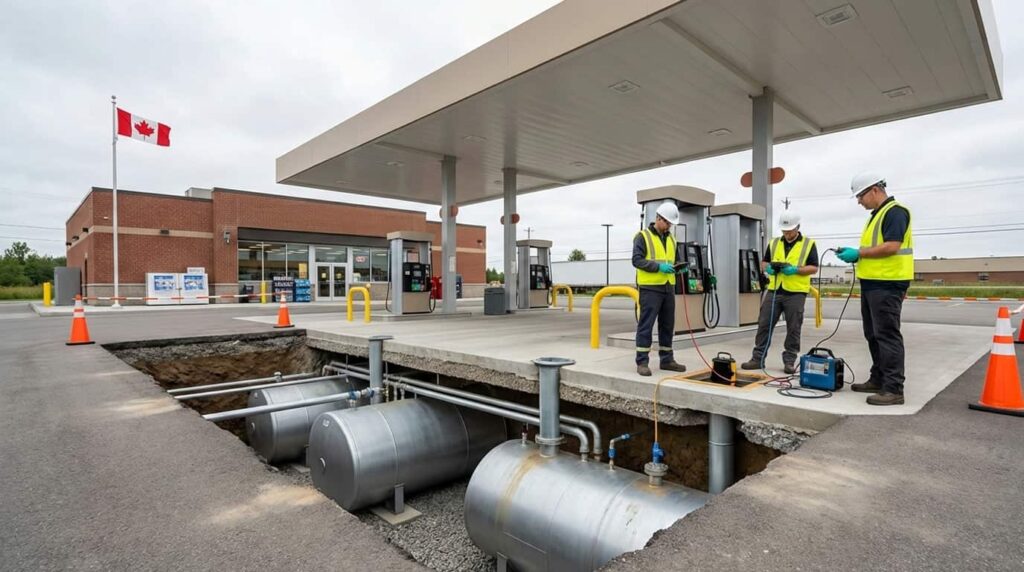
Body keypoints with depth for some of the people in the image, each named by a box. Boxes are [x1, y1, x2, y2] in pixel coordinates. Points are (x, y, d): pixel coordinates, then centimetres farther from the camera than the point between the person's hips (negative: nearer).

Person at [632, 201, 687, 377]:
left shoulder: (672, 239, 17)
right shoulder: (643, 236, -4)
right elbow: (637, 260, -13)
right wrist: (658, 266, -22)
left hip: (668, 288, 7)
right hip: (650, 288, -7)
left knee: (667, 325, 12)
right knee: (646, 325, -5)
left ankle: (666, 360, 22)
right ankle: (642, 362, 0)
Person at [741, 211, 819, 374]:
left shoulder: (809, 244, 2)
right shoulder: (774, 243, 12)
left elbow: (814, 268, -2)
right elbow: (763, 263, 17)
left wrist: (795, 270, -18)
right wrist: (768, 267, -6)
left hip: (796, 293, -3)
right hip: (774, 291, 3)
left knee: (793, 329, 3)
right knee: (764, 325, 2)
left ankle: (789, 361, 13)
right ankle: (757, 359, 9)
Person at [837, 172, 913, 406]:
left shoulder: (895, 212, -11)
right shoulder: (877, 215, 20)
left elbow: (892, 246, -22)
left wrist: (859, 252, -15)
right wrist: (855, 255, 7)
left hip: (887, 284, -10)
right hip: (872, 283, 10)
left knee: (887, 336, -9)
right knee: (874, 335, 14)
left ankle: (894, 389, -5)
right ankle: (878, 380, 24)